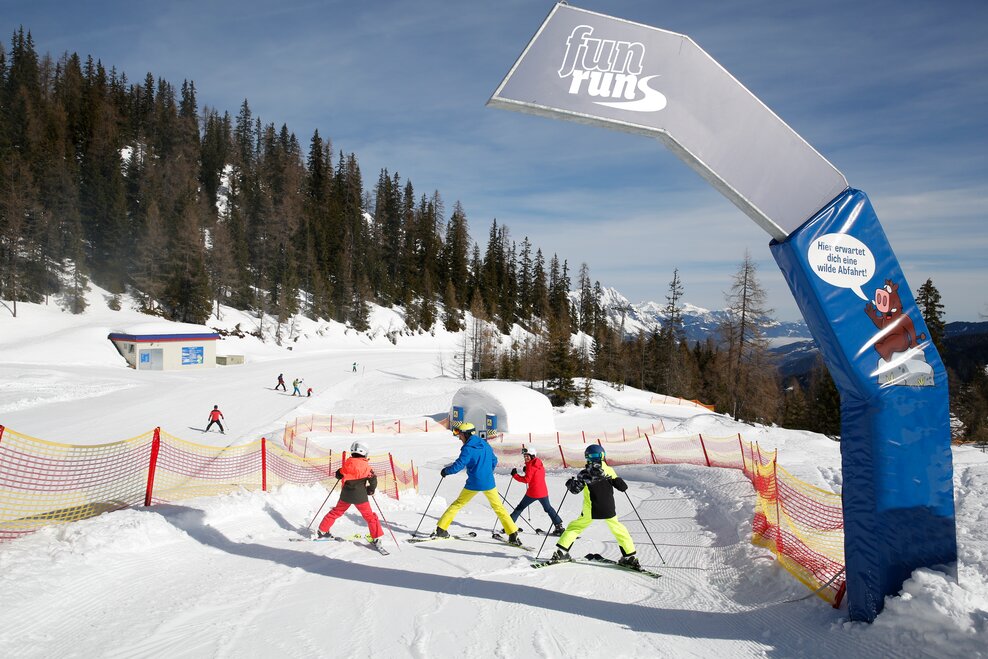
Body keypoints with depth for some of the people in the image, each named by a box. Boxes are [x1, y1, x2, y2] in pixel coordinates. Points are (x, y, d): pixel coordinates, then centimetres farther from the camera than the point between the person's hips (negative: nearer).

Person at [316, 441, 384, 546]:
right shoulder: (366, 466, -7)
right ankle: (376, 539, 0)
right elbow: (373, 480, -7)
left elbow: (338, 475, 11)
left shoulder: (347, 463, -1)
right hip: (360, 496, -2)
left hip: (346, 495, 3)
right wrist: (370, 491, 9)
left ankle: (323, 531, 27)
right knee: (369, 516, 5)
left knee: (336, 512, 22)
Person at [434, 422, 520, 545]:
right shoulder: (485, 445, 7)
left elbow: (458, 465, -17)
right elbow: (494, 461, 18)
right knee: (498, 508, 11)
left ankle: (441, 529, 14)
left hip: (474, 484, -4)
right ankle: (513, 535, 3)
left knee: (457, 504, 13)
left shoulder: (468, 448, -12)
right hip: (489, 483, 4)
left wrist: (445, 471, 0)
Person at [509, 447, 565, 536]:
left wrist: (515, 475, -11)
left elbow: (526, 479, -16)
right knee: (548, 508, 20)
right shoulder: (540, 463, 10)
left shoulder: (530, 465, -11)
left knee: (520, 508, 6)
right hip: (543, 491, 6)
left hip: (532, 492, -6)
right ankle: (559, 526, 14)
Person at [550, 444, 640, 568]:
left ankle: (561, 552, 11)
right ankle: (630, 556, 16)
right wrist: (616, 480, 18)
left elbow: (575, 489, -11)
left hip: (590, 511, -1)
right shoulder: (609, 470, -4)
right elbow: (623, 487, -2)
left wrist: (570, 483, 10)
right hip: (609, 510, 1)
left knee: (574, 527, 16)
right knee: (619, 530, 19)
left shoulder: (584, 473, -9)